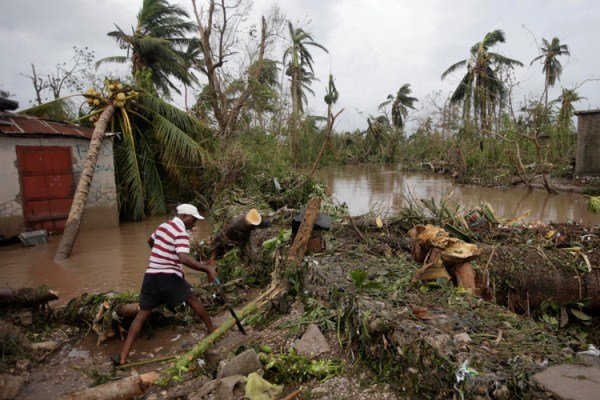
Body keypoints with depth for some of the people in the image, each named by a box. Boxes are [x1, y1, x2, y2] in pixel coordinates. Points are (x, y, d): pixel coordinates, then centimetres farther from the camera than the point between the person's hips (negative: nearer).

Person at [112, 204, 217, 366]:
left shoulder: (163, 226, 12)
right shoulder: (181, 233, -13)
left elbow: (150, 241, 32)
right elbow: (184, 258, -28)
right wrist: (206, 269, -23)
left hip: (150, 275, 6)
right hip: (169, 276, -6)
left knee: (142, 315, 9)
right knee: (193, 300, 14)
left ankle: (123, 356, 7)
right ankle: (212, 330, 26)